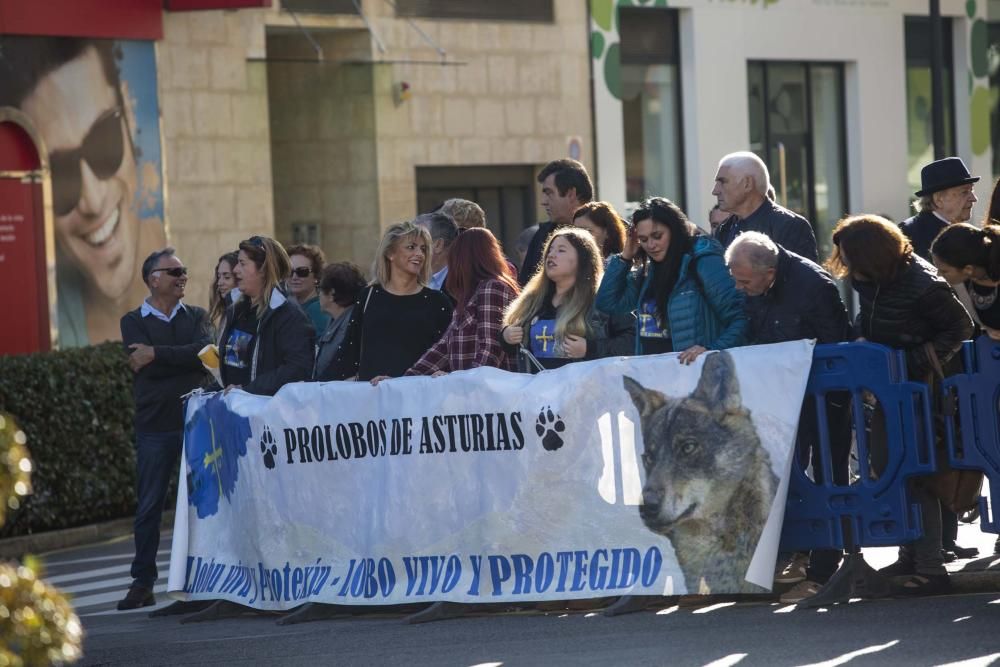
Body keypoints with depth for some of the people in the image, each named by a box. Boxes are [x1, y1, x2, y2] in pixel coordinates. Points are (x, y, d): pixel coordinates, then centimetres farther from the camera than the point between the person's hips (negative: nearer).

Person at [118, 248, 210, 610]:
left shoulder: (196, 317, 11)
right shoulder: (134, 321, 7)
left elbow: (206, 353, -9)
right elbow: (142, 363, -9)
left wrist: (157, 354, -13)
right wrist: (185, 359, -6)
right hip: (155, 424, -1)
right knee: (149, 506, 0)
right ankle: (142, 583, 6)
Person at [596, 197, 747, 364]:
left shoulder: (702, 262, -5)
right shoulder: (649, 270, 16)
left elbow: (739, 319, -11)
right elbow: (608, 303, 19)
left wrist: (712, 351, -26)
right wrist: (625, 257, 12)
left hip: (691, 369, -6)